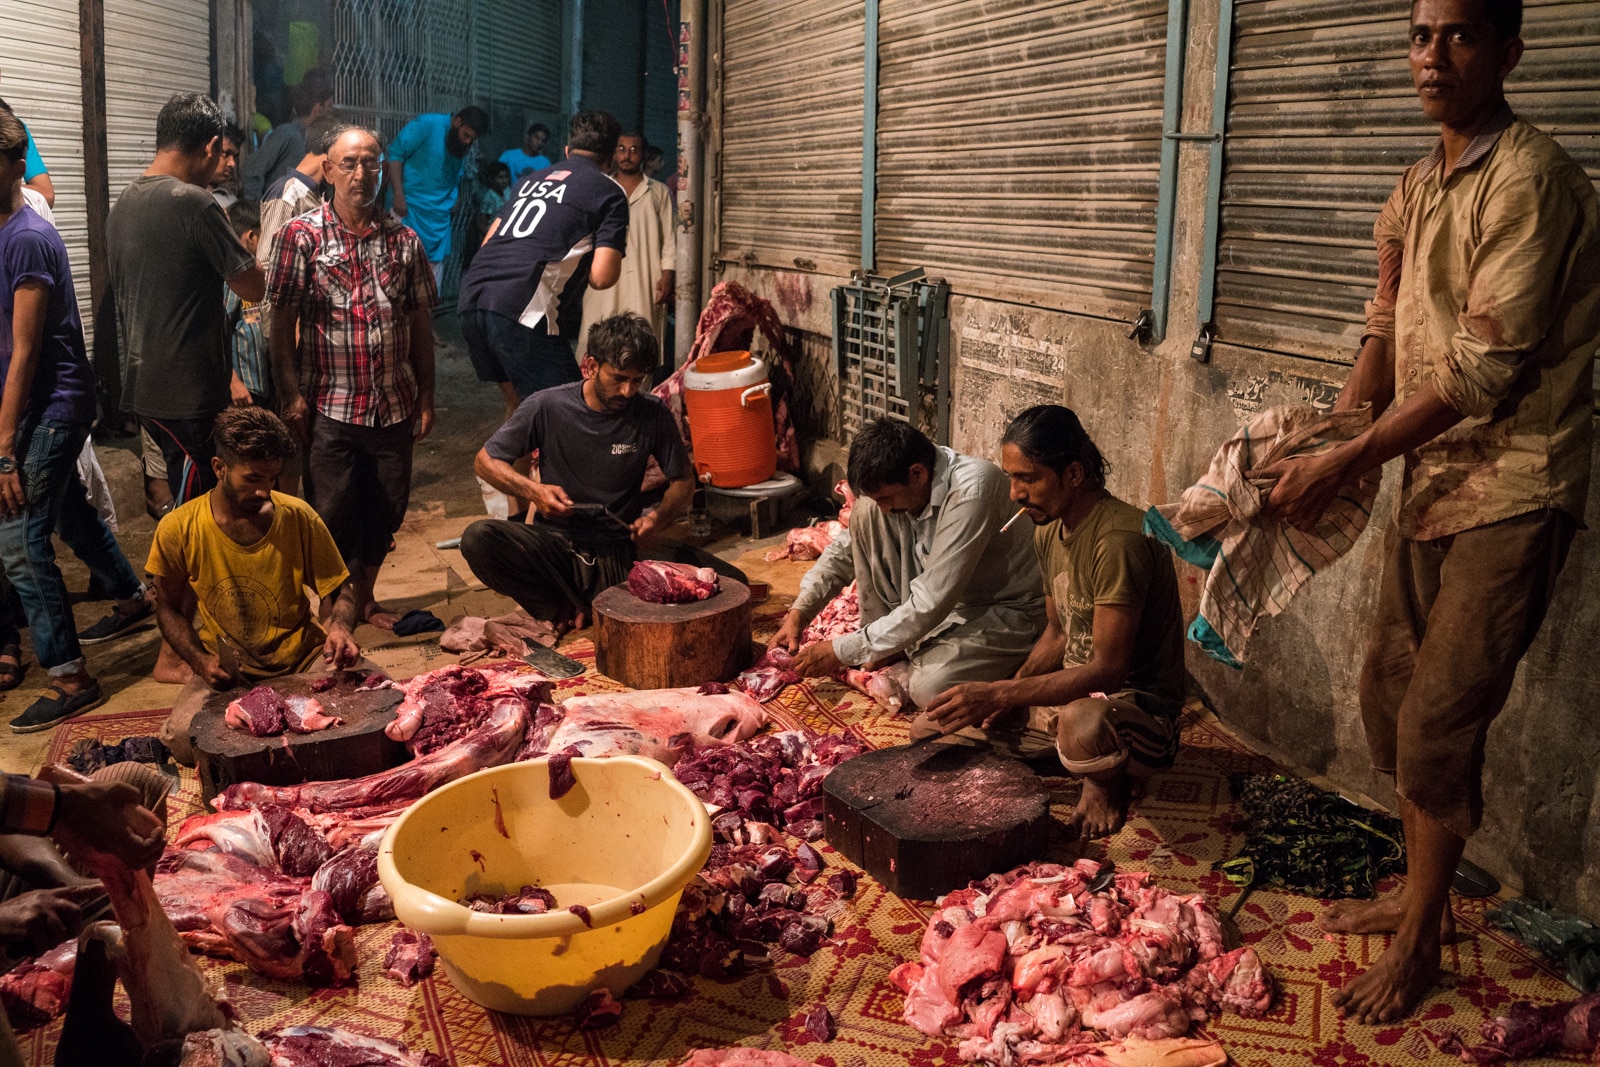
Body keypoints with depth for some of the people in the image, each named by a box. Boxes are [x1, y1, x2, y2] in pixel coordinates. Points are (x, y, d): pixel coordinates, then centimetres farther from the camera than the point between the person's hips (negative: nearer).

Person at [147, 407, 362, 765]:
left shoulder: (299, 518, -8)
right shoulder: (178, 531, -9)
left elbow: (338, 589, 2)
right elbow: (169, 608, 6)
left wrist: (340, 627, -21)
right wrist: (200, 660, -12)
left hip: (303, 658, 1)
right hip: (227, 671, -1)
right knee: (183, 739, -29)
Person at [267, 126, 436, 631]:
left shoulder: (403, 239, 7)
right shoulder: (301, 235, -2)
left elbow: (420, 323, 10)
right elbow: (282, 319, -3)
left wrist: (426, 397, 8)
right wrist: (290, 394, -9)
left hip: (395, 404, 3)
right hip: (330, 404, -3)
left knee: (386, 508, 11)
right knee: (331, 513, 2)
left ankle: (365, 597, 29)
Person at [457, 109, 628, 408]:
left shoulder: (530, 180, 26)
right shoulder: (609, 193, 7)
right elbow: (602, 277, -5)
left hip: (472, 295, 8)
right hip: (524, 310, -7)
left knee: (517, 401, 25)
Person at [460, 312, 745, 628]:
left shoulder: (653, 415, -4)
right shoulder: (547, 407, -8)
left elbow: (683, 481, 7)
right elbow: (485, 460, 1)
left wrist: (659, 517, -14)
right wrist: (533, 490, -18)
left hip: (624, 549, 2)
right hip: (557, 546, -2)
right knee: (478, 538, -30)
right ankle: (566, 609, -11)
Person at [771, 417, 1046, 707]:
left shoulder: (972, 492, -33)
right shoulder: (891, 486, -10)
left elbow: (932, 603, -33)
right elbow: (845, 549, 6)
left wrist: (843, 651, -29)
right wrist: (799, 612, -7)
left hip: (1002, 610, -7)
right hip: (938, 599, 7)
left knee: (930, 688, -34)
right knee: (865, 512, -10)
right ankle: (891, 647, -1)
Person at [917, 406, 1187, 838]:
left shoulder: (1119, 539, -26)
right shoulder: (1048, 531, 4)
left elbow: (1107, 670, -29)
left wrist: (998, 693, -32)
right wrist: (1010, 692, -2)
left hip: (1138, 701, -9)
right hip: (1072, 692, 9)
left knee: (1082, 724, -45)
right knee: (928, 729, 5)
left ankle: (1108, 783, -6)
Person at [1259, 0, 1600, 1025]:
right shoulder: (1415, 190, 10)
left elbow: (1485, 370, -22)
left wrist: (1345, 465, -20)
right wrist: (1325, 446, -3)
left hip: (1511, 491, -8)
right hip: (1432, 480, 8)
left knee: (1438, 720, -4)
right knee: (1390, 694, 14)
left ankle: (1419, 946, 14)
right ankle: (1421, 892, 34)